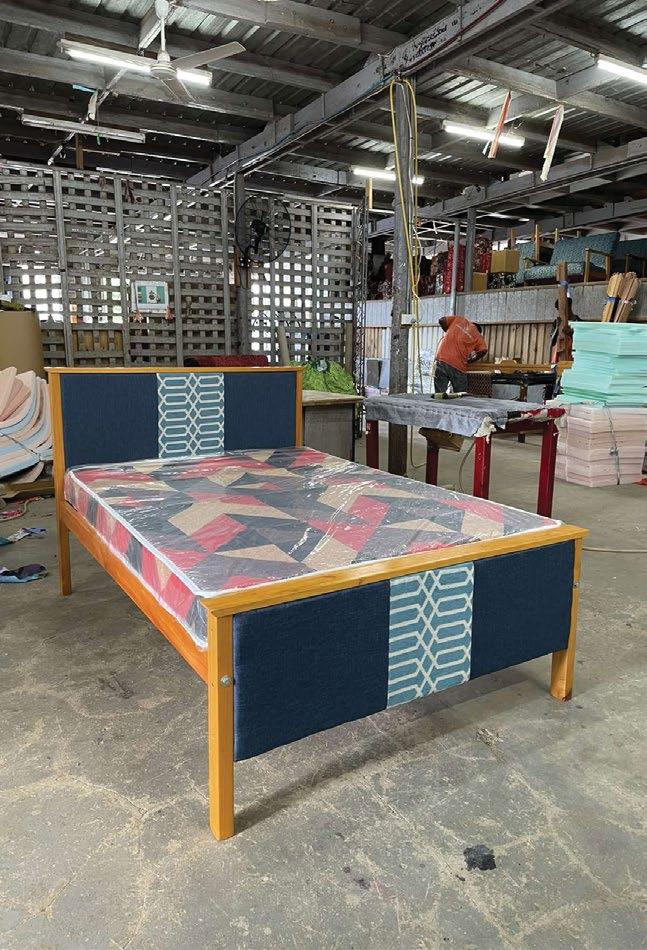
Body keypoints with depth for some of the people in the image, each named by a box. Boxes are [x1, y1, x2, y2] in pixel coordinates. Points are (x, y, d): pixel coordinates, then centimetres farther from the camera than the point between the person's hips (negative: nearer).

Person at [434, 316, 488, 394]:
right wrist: (470, 360, 12)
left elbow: (441, 320, 13)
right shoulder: (477, 335, 10)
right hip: (458, 366, -2)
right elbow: (483, 350, -2)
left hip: (441, 359, 2)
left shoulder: (458, 319, 16)